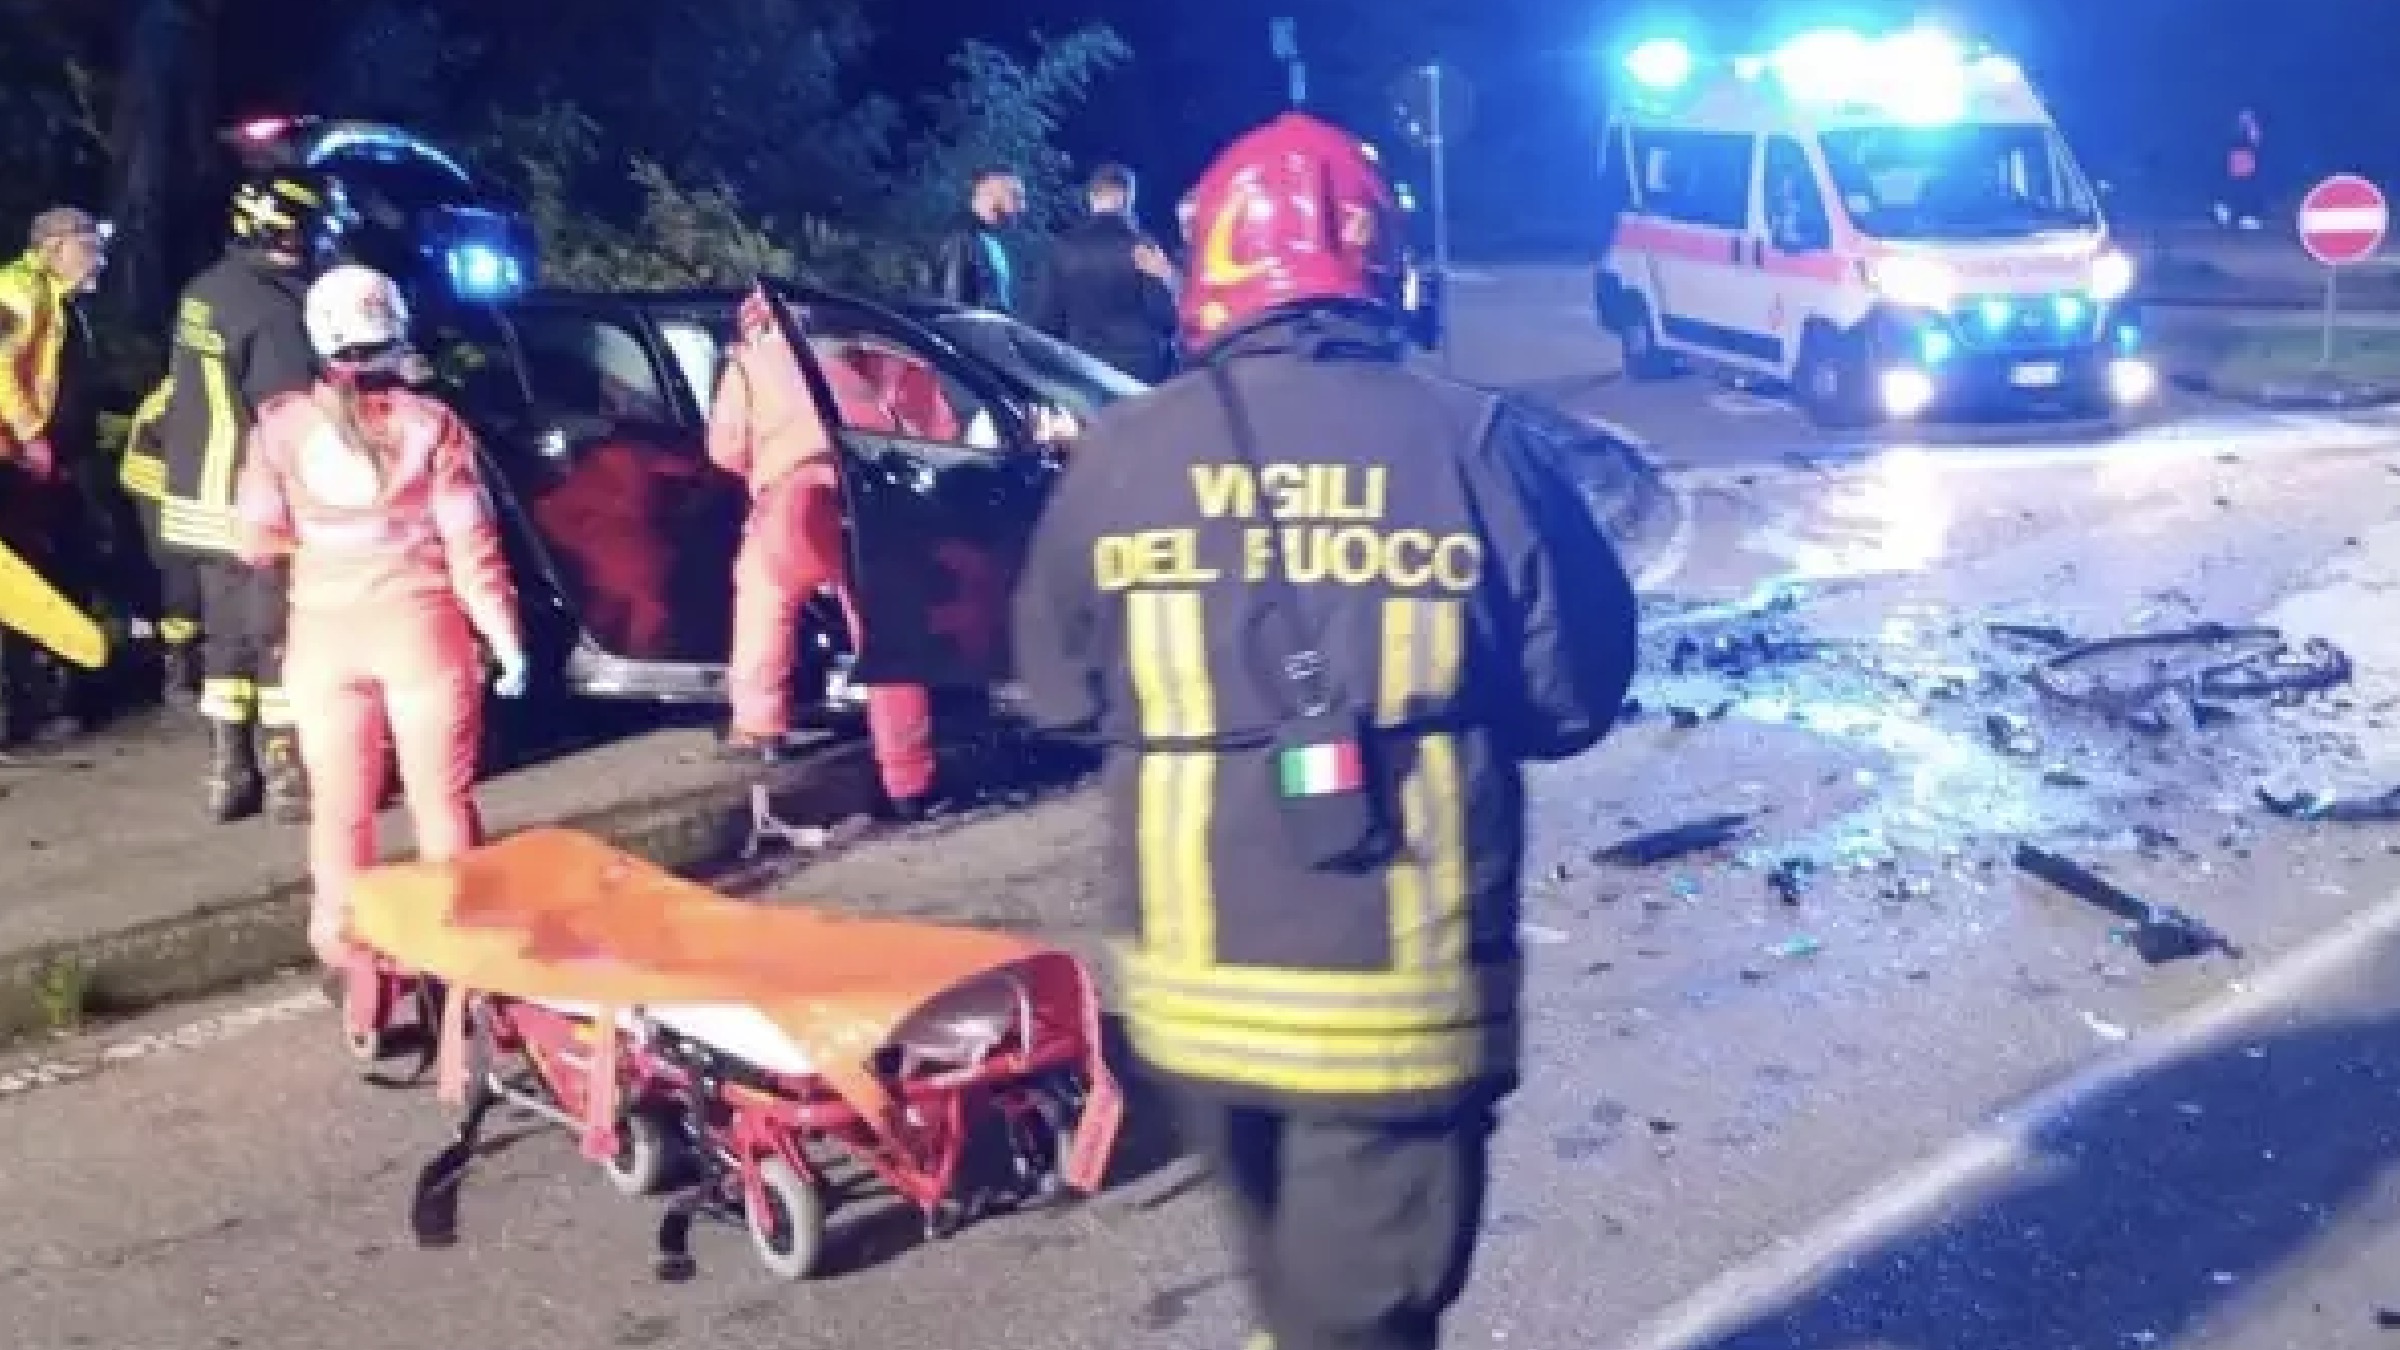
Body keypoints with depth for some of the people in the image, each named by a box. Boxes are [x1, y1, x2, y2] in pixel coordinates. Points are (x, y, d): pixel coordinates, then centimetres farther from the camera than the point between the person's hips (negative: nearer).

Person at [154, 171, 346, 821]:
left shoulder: (207, 290, 10)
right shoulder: (274, 308, -19)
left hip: (200, 500, 9)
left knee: (225, 634, 14)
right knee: (281, 637, 0)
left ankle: (230, 771, 18)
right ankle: (287, 774, 5)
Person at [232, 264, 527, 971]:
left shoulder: (280, 424, -3)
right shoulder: (430, 422, -5)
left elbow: (259, 543, -1)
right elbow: (470, 543, -6)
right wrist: (507, 638, 1)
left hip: (325, 631, 1)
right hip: (421, 625, -1)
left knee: (341, 804, 11)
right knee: (443, 797, 10)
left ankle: (342, 948, 16)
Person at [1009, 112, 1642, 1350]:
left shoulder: (1120, 455, -5)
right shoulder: (1472, 445, -10)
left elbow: (1057, 694, 6)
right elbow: (1576, 696, -2)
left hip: (1198, 984, 3)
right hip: (1400, 991, -2)